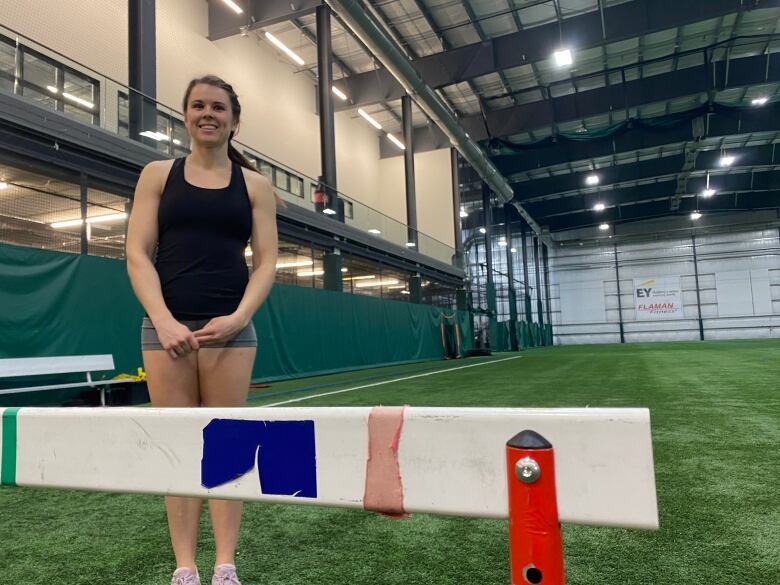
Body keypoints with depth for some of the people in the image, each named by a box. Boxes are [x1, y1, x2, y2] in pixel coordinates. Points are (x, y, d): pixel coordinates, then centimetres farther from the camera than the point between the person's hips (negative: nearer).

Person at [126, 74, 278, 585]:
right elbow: (137, 254, 1)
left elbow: (267, 261, 3)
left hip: (230, 327, 0)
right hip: (166, 324, 1)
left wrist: (238, 318, -12)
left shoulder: (254, 184, 9)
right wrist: (164, 321, -13)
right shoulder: (158, 174, 9)